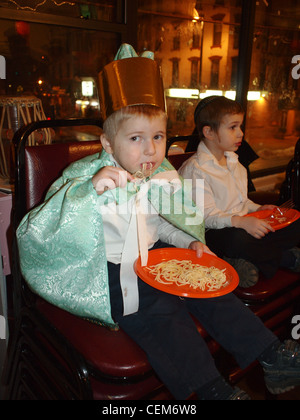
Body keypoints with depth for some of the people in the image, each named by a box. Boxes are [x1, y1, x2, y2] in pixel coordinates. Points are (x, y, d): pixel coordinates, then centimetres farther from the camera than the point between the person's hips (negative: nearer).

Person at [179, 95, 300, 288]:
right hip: (215, 233, -7)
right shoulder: (195, 169, -12)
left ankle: (246, 262, -17)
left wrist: (257, 209, 5)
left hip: (245, 225, 8)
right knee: (239, 240, -39)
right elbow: (206, 216, -19)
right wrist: (240, 222, -33)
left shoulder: (235, 163, 18)